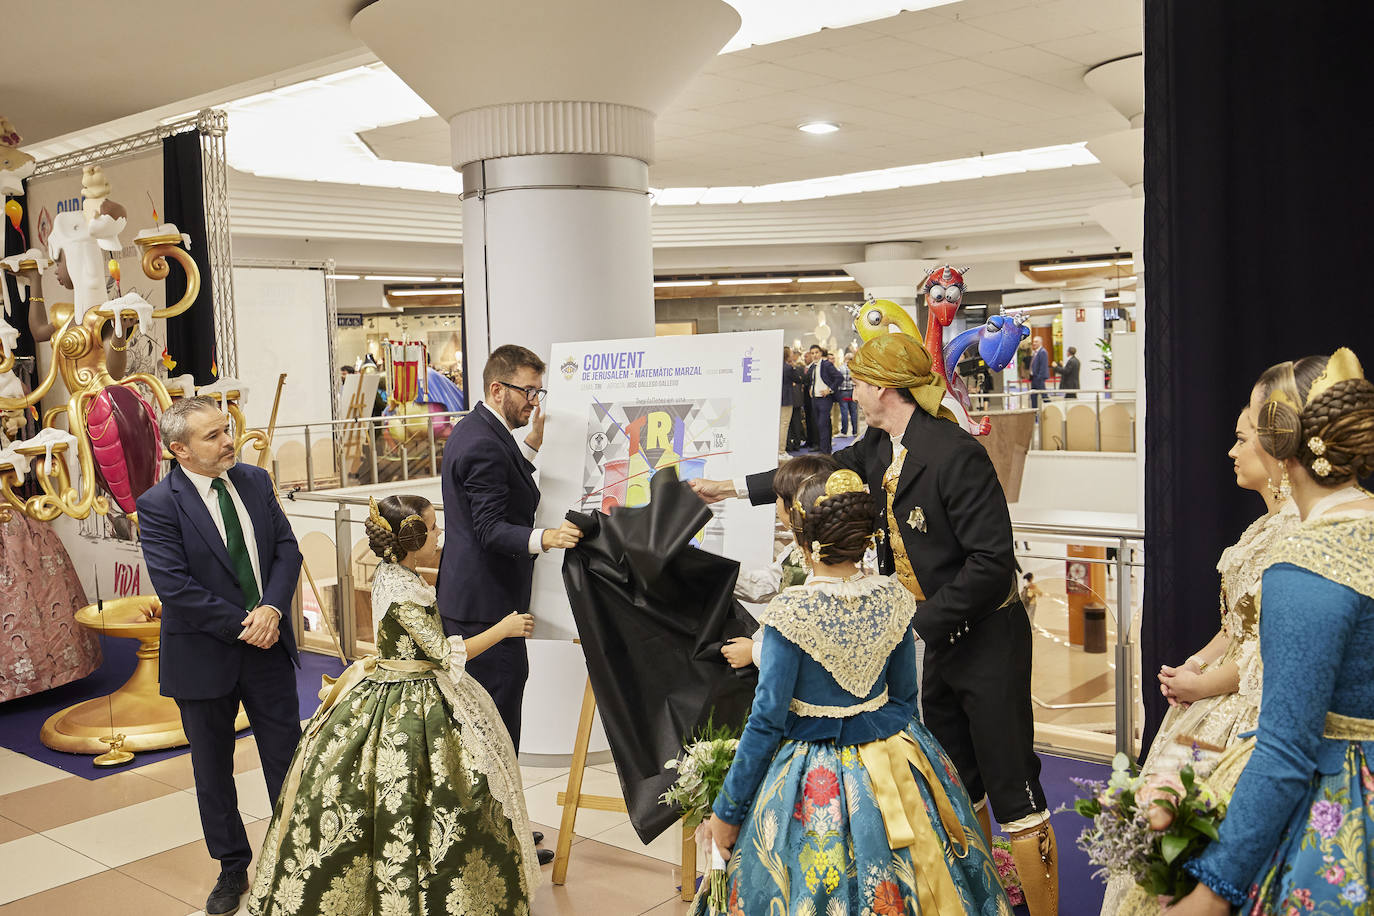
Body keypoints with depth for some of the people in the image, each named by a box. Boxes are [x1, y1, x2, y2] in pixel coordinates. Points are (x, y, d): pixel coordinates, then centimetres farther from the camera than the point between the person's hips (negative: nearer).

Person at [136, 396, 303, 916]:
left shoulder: (255, 481, 1)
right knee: (213, 770, 13)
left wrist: (272, 608, -16)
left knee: (286, 756, 12)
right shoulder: (159, 505, -14)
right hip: (205, 656, -3)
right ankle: (233, 868, 31)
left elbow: (286, 548, 1)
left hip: (268, 645, 4)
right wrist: (242, 626, -19)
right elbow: (174, 586, -20)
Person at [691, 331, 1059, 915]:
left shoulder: (955, 454, -23)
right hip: (938, 634, 9)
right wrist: (733, 488, 26)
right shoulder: (879, 447, 3)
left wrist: (919, 625, -20)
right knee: (956, 781, 18)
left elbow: (992, 561, -25)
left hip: (988, 637, -9)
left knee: (1013, 793, -2)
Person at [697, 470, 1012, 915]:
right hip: (890, 762, 5)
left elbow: (766, 721, -18)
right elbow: (904, 697, 5)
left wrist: (726, 811, -8)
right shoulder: (892, 599, -7)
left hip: (811, 780, -4)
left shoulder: (790, 613, -22)